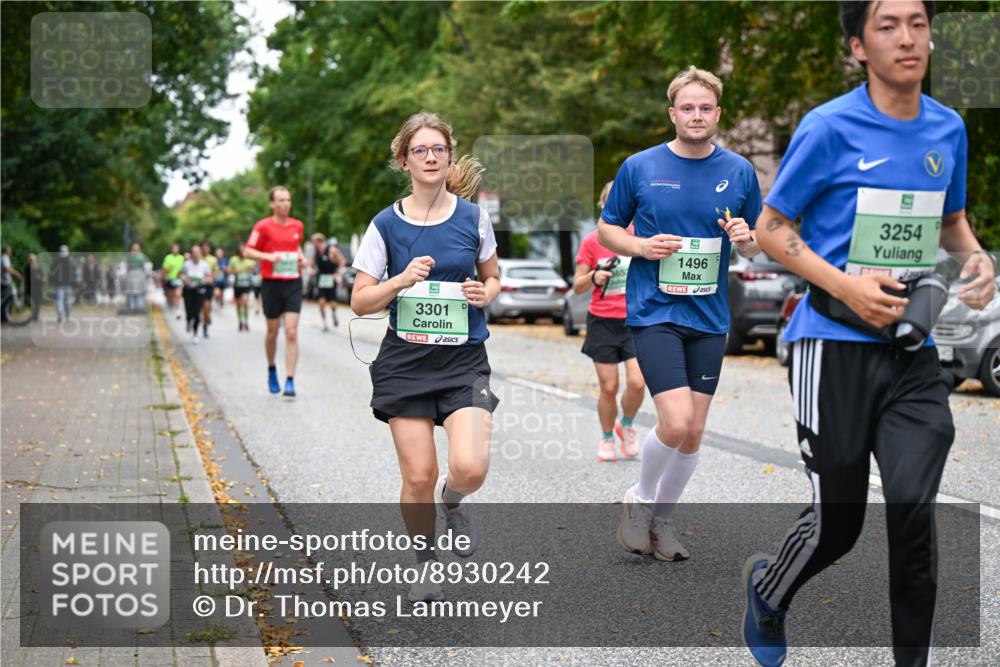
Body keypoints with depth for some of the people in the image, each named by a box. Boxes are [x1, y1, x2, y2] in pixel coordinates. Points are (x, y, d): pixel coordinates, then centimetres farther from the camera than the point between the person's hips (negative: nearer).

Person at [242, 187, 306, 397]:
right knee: (273, 331, 10)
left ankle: (290, 381, -11)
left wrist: (301, 257, 6)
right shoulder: (263, 226, -5)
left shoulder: (297, 226, 8)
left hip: (293, 283, 2)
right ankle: (271, 370, 37)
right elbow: (248, 251, -4)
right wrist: (268, 256, -19)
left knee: (292, 332, -9)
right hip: (272, 283, -2)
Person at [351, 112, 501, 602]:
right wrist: (402, 280, -17)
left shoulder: (474, 217, 2)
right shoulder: (386, 224, -1)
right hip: (405, 360, 0)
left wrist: (484, 293, -6)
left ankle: (452, 501, 19)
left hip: (464, 359, 0)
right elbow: (360, 302, 0)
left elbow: (492, 277, 17)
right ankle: (425, 565, 23)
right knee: (418, 478, -2)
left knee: (470, 468, -18)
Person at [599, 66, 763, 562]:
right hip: (654, 312, -3)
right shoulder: (639, 167, -2)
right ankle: (640, 502, 11)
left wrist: (745, 239, -11)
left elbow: (755, 245, 12)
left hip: (709, 317, 3)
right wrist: (641, 246, -12)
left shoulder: (739, 171, 4)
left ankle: (661, 518, 27)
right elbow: (607, 228, 7)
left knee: (693, 433, 6)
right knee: (676, 423, -16)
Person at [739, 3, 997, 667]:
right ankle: (768, 588, 39)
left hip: (914, 350, 4)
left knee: (913, 506, -13)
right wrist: (847, 287, -17)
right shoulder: (829, 128, -9)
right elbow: (770, 227, -4)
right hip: (837, 346, -3)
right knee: (837, 523, 5)